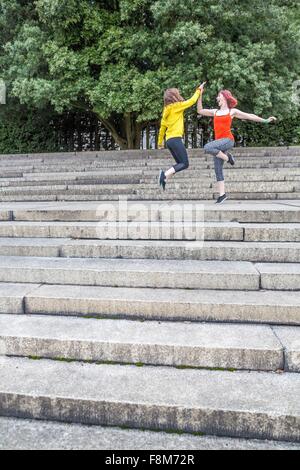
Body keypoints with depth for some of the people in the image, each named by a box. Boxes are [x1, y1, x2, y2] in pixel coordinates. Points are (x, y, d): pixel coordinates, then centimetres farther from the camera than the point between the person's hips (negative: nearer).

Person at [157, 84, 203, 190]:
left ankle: (164, 178, 1)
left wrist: (160, 142, 23)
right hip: (175, 139, -9)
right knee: (185, 164, -7)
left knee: (180, 163, 12)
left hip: (169, 140, 9)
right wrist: (198, 90, 17)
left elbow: (162, 127, 18)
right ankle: (165, 174, -21)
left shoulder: (167, 109, 17)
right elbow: (192, 101, 1)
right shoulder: (177, 106, -4)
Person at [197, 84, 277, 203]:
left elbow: (249, 116, 11)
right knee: (218, 170, -2)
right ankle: (222, 194, 2)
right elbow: (200, 111, 19)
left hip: (228, 140, -5)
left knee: (208, 147, -32)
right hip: (219, 142, 5)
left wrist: (265, 120, 7)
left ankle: (227, 157, -9)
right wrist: (200, 94, 15)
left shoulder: (232, 111, 9)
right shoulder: (215, 112, 20)